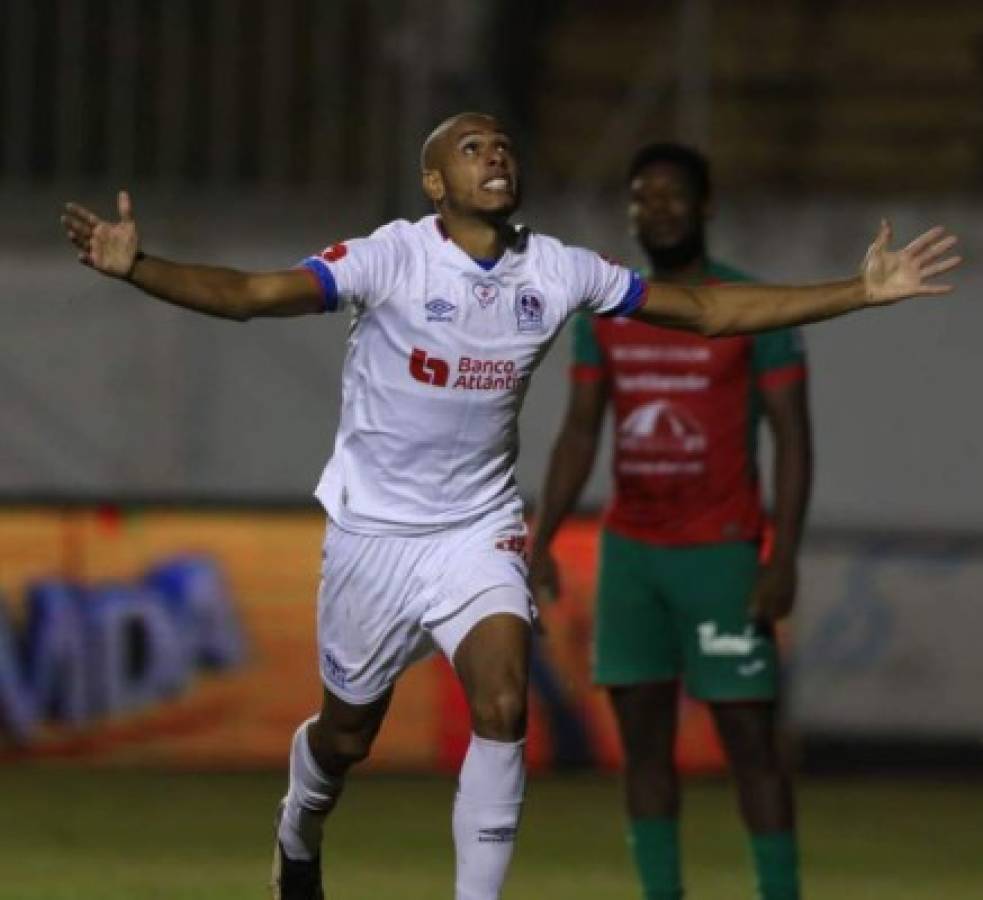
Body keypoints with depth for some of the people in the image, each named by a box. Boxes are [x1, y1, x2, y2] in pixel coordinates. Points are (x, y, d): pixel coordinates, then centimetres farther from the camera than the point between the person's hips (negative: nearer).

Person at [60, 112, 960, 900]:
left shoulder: (558, 270, -6)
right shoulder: (391, 258, -18)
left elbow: (708, 309, 3)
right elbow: (252, 293, -30)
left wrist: (864, 290, 0)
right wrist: (137, 267, -48)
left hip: (480, 526, 2)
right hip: (377, 527, -2)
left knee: (504, 703, -20)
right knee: (347, 734, 11)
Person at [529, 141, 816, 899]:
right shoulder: (604, 315, 8)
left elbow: (793, 437, -8)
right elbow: (579, 432, 10)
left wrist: (784, 559, -16)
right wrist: (541, 542, 0)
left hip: (722, 552, -5)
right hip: (629, 552, 5)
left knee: (750, 740, -5)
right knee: (643, 739, 4)